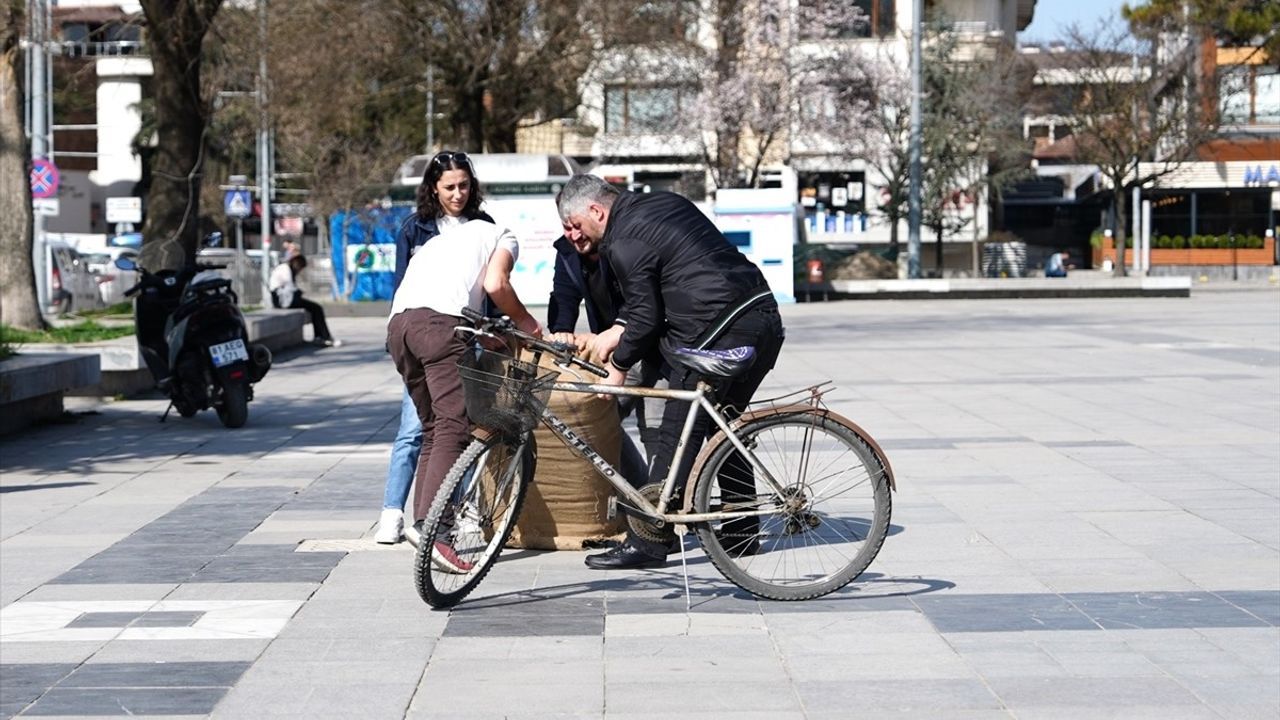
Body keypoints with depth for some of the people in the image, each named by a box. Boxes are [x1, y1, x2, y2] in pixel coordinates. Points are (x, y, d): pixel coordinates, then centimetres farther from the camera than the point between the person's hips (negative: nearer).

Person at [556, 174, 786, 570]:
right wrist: (620, 336, 25)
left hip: (719, 336, -10)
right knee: (723, 426, 21)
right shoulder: (665, 201, 19)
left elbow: (646, 318, -8)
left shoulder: (623, 242, -9)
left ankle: (646, 543, -2)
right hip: (764, 318, 10)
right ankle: (742, 529, 26)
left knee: (677, 437, -4)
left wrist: (619, 365, 7)